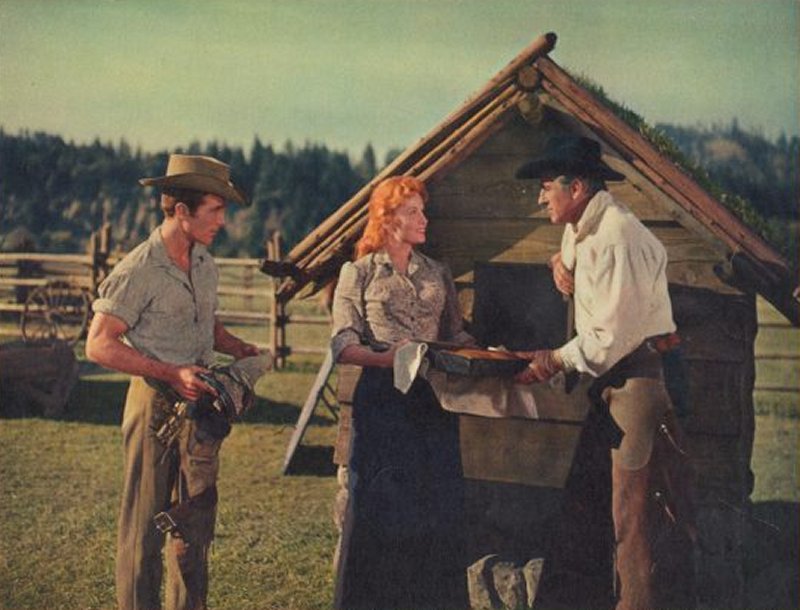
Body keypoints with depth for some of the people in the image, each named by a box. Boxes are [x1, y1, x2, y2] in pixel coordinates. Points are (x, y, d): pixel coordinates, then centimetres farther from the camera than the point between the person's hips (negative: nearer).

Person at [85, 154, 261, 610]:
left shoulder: (206, 265, 8)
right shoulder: (138, 272, -15)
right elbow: (99, 345, -18)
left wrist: (238, 349, 2)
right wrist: (171, 373, -23)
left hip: (202, 403, 7)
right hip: (156, 405, -7)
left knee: (196, 520, 15)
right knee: (146, 522, 2)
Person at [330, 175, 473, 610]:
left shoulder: (437, 275, 16)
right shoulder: (358, 273, 4)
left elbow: (456, 336, 17)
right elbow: (342, 345, -4)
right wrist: (385, 357, -21)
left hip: (432, 399, 4)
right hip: (382, 399, -4)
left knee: (437, 506, 2)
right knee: (379, 505, -4)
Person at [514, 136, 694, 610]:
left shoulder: (616, 237, -18)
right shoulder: (583, 225, 13)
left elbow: (615, 335, -21)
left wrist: (558, 361, -9)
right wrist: (562, 261, 15)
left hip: (638, 374, -10)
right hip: (617, 376, 10)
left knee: (632, 504, -9)